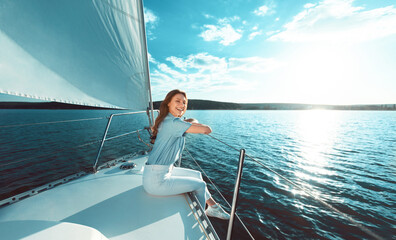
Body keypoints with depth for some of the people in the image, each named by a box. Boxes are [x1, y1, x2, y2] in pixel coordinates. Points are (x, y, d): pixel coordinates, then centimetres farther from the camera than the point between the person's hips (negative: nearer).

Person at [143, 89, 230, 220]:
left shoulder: (167, 120, 7)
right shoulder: (174, 122, -24)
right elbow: (207, 130, -21)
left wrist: (191, 123, -1)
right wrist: (193, 122, -3)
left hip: (164, 170, 10)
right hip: (156, 180, -9)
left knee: (197, 175, 17)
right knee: (200, 185, 3)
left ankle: (213, 207, 33)